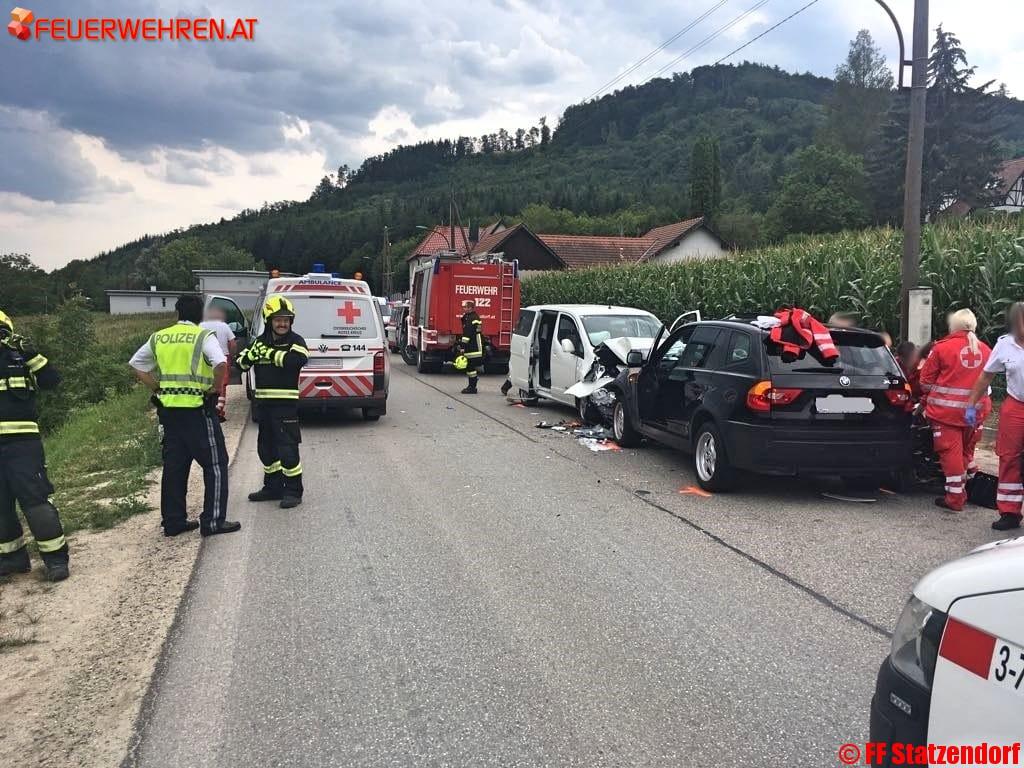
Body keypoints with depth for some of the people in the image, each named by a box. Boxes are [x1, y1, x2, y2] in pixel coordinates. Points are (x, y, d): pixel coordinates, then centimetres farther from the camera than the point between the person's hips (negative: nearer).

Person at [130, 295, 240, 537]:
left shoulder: (159, 337, 10)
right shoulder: (203, 337, -8)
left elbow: (136, 366, 16)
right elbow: (221, 364, -24)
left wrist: (158, 388, 14)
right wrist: (215, 388, -9)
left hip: (168, 408, 6)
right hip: (197, 408, -6)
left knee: (174, 465, 13)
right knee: (215, 463, 3)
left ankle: (173, 521, 18)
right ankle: (213, 521, 2)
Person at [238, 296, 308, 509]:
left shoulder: (295, 341, -6)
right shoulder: (260, 341, 12)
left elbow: (298, 360, -26)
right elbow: (241, 363, 12)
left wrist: (270, 353, -22)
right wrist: (251, 354, -10)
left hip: (286, 403, -7)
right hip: (263, 402, 7)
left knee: (287, 448, -7)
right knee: (266, 447, 15)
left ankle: (293, 491, 3)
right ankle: (273, 487, 28)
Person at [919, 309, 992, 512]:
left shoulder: (942, 347, -10)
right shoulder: (985, 350, 5)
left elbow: (926, 380, -3)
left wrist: (927, 398, 15)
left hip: (946, 409, -5)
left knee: (951, 452, 0)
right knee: (967, 449, 22)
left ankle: (955, 498, 3)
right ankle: (969, 486, 34)